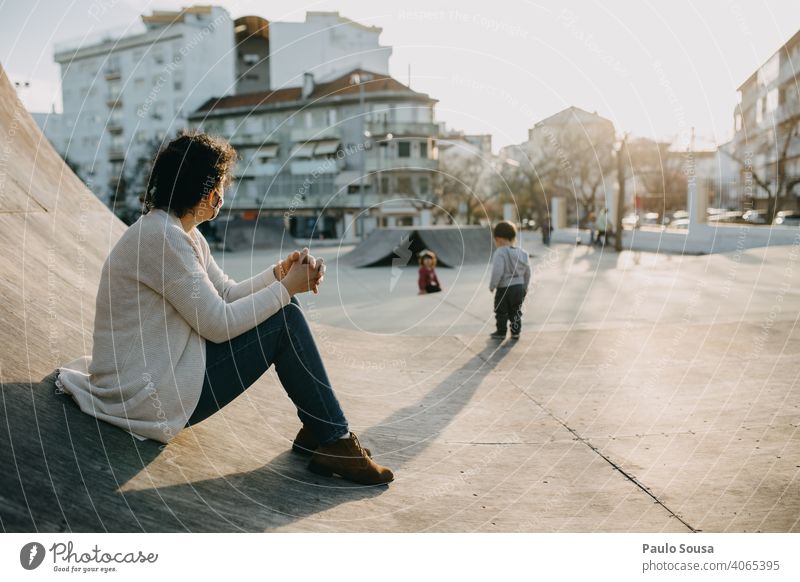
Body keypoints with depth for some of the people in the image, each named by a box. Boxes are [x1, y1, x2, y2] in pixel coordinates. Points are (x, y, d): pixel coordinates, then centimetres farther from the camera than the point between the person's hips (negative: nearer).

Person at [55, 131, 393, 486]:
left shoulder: (185, 235, 10)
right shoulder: (161, 237, -21)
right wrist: (286, 288, -13)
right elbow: (219, 324, -21)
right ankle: (334, 444, -2)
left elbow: (227, 294, 12)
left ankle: (317, 431, 10)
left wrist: (279, 272, -2)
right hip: (149, 400, -10)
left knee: (280, 310, 7)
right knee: (284, 320, -11)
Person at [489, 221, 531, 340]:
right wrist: (525, 287, 23)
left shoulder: (500, 253, -17)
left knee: (501, 312, 10)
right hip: (519, 287, 6)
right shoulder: (522, 253, 6)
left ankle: (501, 332, 17)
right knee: (515, 311, 18)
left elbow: (497, 271, -25)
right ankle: (515, 332, 21)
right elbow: (527, 271, 12)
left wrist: (492, 285, -12)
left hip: (504, 288, -6)